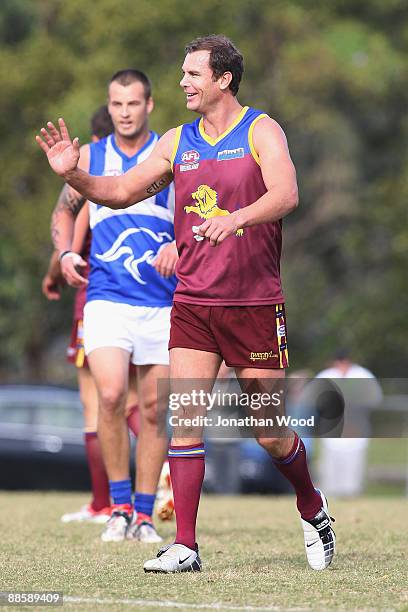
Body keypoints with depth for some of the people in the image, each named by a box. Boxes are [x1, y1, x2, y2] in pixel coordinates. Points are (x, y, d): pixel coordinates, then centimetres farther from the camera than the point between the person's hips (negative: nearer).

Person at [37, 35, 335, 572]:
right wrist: (73, 175, -3)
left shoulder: (261, 131, -4)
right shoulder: (177, 142, 10)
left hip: (255, 305, -4)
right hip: (192, 303, 4)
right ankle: (185, 547, -5)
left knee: (270, 435, 3)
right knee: (184, 420, -8)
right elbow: (122, 191, 13)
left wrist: (238, 216, -38)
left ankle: (312, 507, 31)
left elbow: (285, 194, -20)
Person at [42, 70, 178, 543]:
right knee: (110, 394, -19)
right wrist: (64, 253, 6)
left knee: (153, 408, 2)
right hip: (106, 297, 0)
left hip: (161, 300, 0)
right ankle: (119, 507, -5)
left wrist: (179, 243, -19)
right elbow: (64, 210, 24)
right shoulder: (91, 157, 9)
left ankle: (144, 514, 14)